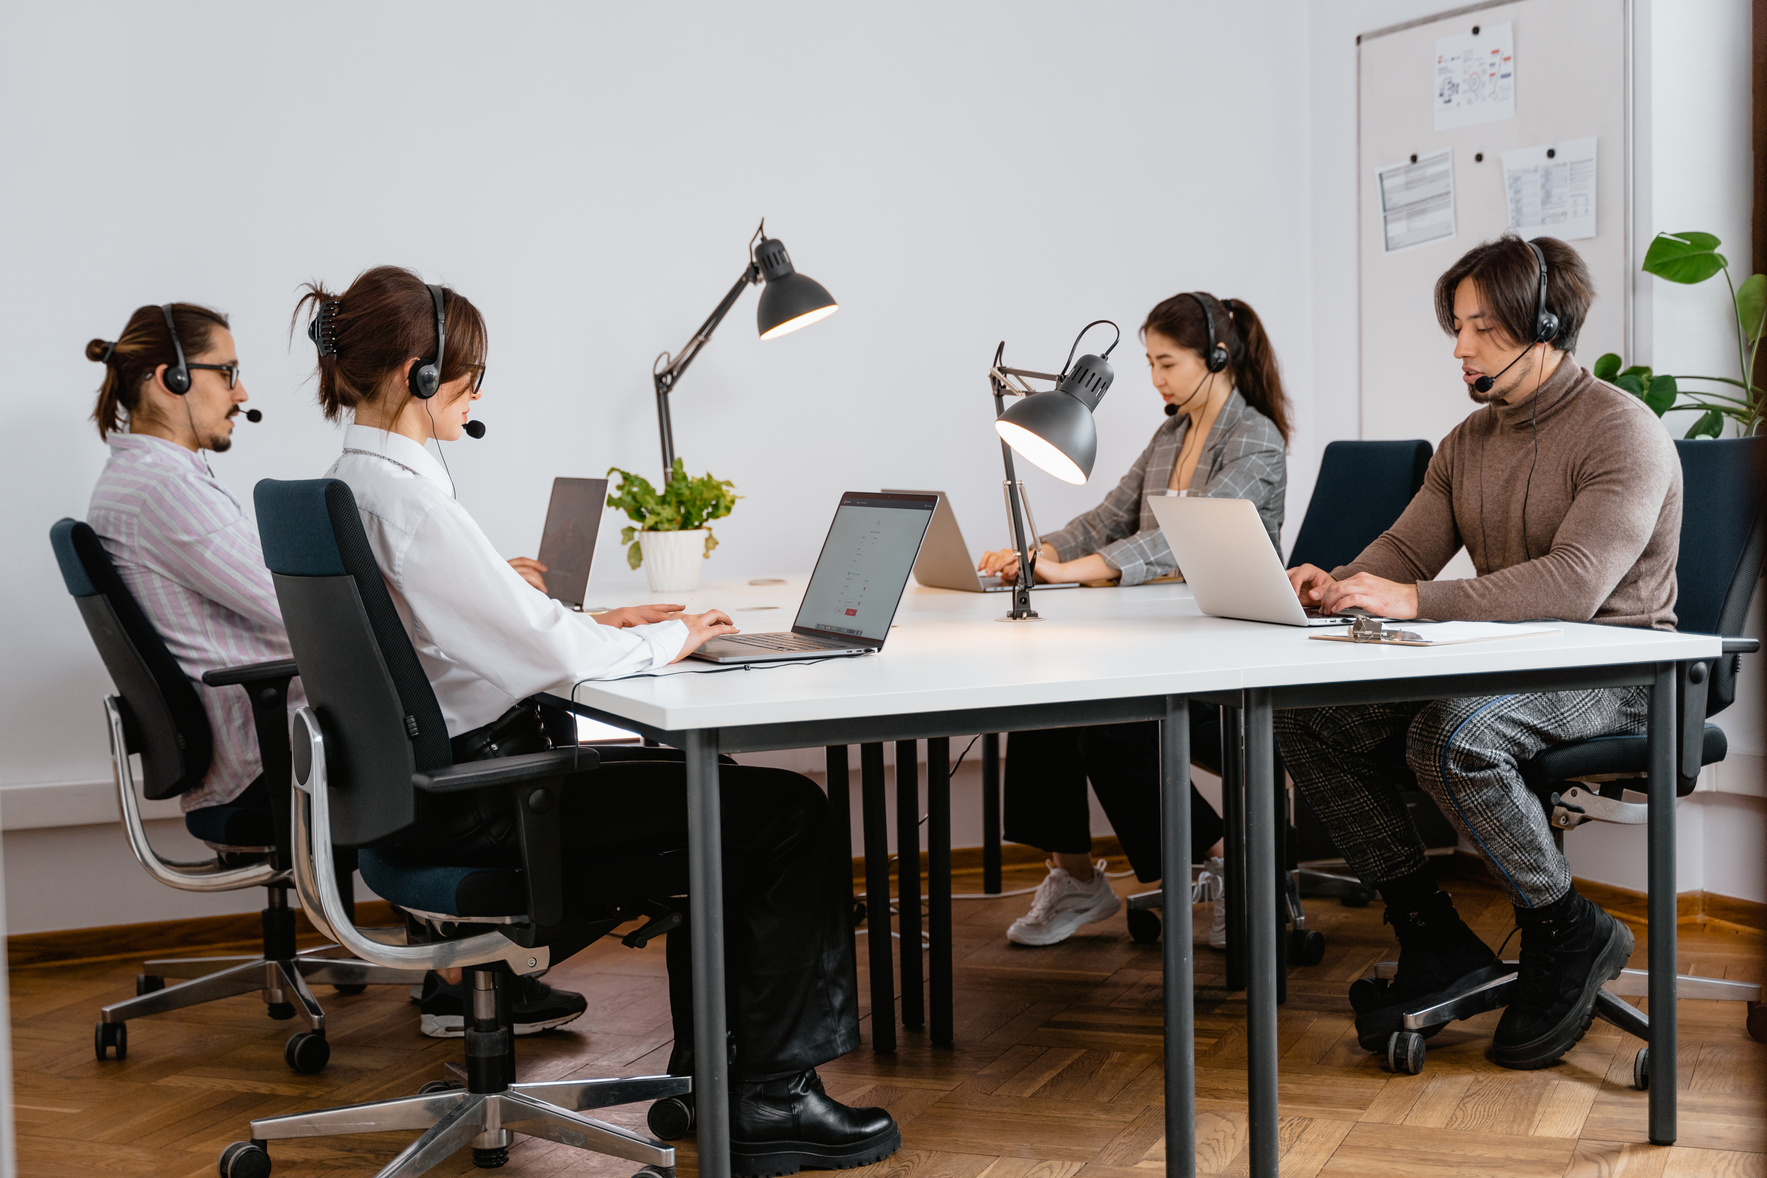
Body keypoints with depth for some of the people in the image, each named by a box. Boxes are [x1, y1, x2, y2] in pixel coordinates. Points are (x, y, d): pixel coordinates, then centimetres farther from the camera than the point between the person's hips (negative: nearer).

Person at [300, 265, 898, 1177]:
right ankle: (767, 1098, 4)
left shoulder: (355, 483, 10)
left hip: (442, 776, 11)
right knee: (787, 812, -6)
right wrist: (663, 642, -5)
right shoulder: (401, 494, -21)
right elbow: (548, 654, -23)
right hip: (470, 802, -11)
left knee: (714, 793, 23)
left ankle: (709, 1072, 27)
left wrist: (602, 628, 9)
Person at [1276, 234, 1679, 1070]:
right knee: (1305, 719, -12)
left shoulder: (1623, 431, -12)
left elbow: (1575, 584, -26)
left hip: (1613, 670, -7)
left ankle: (1568, 936, -11)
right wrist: (1337, 585, -15)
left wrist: (1417, 601, -34)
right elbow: (1405, 547, 9)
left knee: (1452, 737, -36)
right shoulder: (1468, 442, 14)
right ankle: (1433, 939, -4)